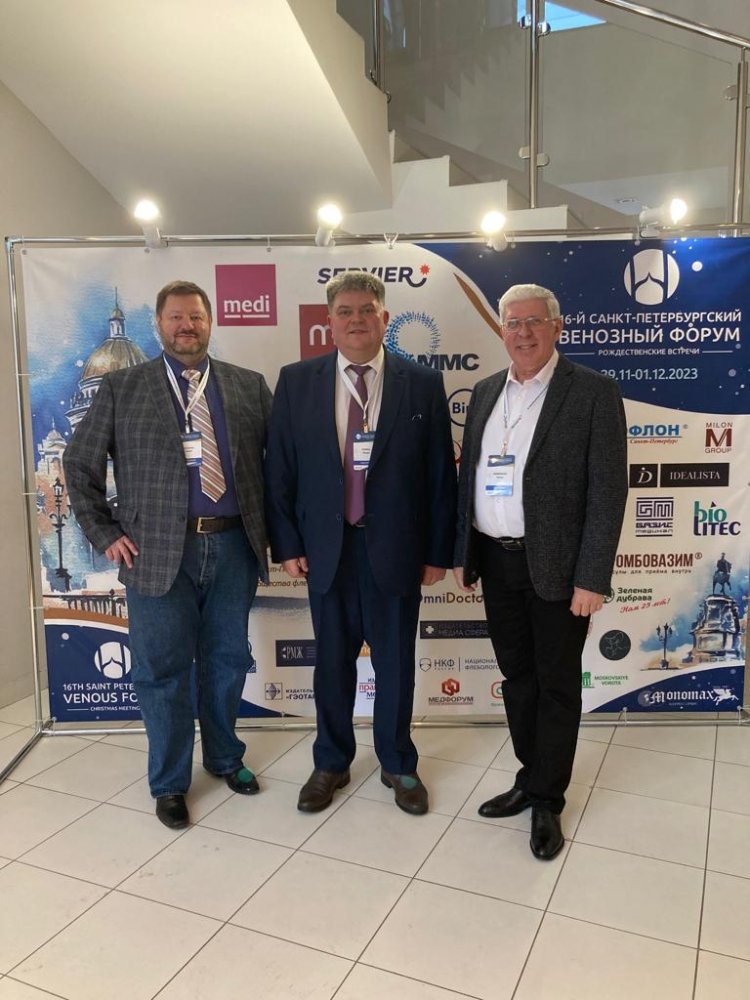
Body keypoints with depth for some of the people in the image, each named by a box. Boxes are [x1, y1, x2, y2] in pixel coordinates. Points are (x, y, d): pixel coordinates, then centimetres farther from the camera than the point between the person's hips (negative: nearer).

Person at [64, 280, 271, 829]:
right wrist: (105, 534, -1)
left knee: (227, 660, 15)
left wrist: (269, 527, 5)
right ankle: (169, 782, 27)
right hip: (158, 552, -1)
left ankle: (225, 757, 37)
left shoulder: (250, 386, 6)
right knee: (163, 670, 8)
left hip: (234, 546, 2)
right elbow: (80, 464, 5)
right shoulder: (121, 387, 2)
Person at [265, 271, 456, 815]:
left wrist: (438, 551, -1)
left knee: (396, 662, 13)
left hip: (395, 548, 0)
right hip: (326, 547, 1)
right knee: (333, 662, 14)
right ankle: (331, 764, 36)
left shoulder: (423, 383, -1)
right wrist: (287, 544, -1)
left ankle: (399, 765, 35)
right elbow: (279, 470, 3)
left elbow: (440, 474, 0)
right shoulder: (296, 381, 1)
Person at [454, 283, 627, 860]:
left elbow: (608, 491, -12)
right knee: (517, 676, 17)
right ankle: (531, 777, 35)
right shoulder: (486, 392, 9)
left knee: (557, 683, 8)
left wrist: (592, 578, -15)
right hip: (496, 563, 5)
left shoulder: (594, 393, -8)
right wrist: (463, 553, 10)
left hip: (556, 568, -5)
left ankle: (548, 801, 25)